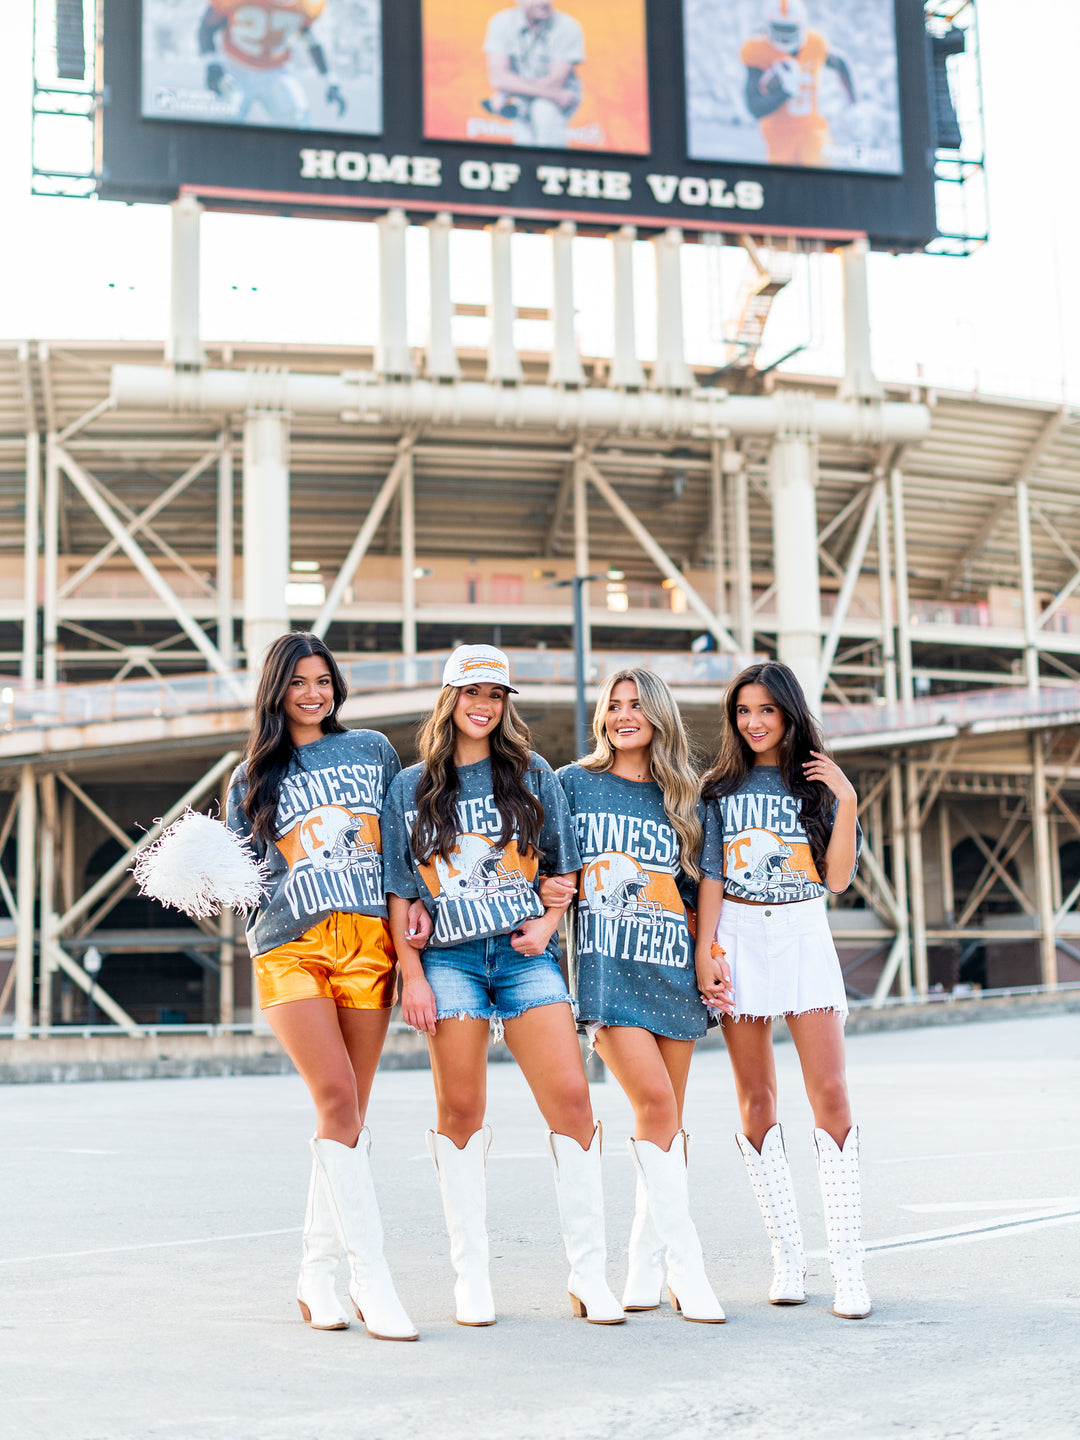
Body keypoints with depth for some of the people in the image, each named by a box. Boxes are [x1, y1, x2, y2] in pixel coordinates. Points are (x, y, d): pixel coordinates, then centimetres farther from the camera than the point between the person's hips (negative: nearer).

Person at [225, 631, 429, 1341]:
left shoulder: (373, 750, 16)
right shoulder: (253, 779, 16)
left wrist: (418, 902, 4)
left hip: (370, 943, 2)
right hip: (291, 947, -1)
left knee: (347, 1113, 3)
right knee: (339, 1100, -17)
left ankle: (318, 1273, 15)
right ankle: (373, 1276, -13)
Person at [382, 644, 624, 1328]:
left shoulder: (533, 775, 11)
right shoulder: (411, 788, 10)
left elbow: (565, 865, 13)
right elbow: (400, 892, 8)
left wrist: (547, 923, -5)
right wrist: (412, 976, 0)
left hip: (526, 954, 0)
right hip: (449, 957, 0)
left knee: (571, 1098, -10)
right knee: (460, 1110, 0)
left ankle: (589, 1273, -1)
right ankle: (471, 1272, 12)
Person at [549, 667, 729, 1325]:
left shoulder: (682, 798, 14)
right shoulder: (573, 784, 7)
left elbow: (700, 889, 16)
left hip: (673, 969, 4)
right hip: (607, 968, -3)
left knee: (669, 1120, 4)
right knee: (656, 1105, -16)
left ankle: (647, 1264, 15)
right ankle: (686, 1264, -10)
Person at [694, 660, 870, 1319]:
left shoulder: (818, 783, 9)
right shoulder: (722, 789, 9)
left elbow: (837, 879, 1)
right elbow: (710, 878, 4)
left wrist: (846, 802, -9)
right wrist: (705, 956, -6)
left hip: (805, 938, 0)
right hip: (741, 939, 0)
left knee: (830, 1094, -9)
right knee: (757, 1099, 1)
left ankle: (848, 1264, -7)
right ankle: (788, 1254, 9)